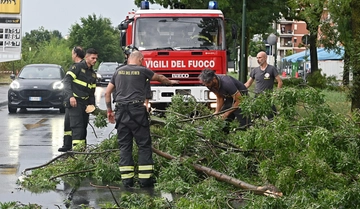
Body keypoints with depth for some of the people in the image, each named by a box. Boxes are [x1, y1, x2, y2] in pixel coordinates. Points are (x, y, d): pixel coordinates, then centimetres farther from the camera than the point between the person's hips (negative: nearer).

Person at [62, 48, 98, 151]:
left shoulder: (93, 74, 19)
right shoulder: (77, 67, -5)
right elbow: (66, 80, -14)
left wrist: (92, 104, 14)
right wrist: (71, 96, -24)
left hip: (85, 103, 8)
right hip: (74, 101, -8)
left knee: (84, 127, 8)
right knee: (77, 126, -15)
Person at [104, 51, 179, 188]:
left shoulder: (119, 72, 15)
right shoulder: (142, 71, 5)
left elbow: (107, 92, 15)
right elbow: (160, 78, 23)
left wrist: (109, 110, 22)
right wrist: (170, 82, 43)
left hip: (121, 112, 4)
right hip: (137, 110, -4)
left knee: (124, 146, 6)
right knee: (144, 145, 1)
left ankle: (127, 179, 3)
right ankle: (145, 178, -3)